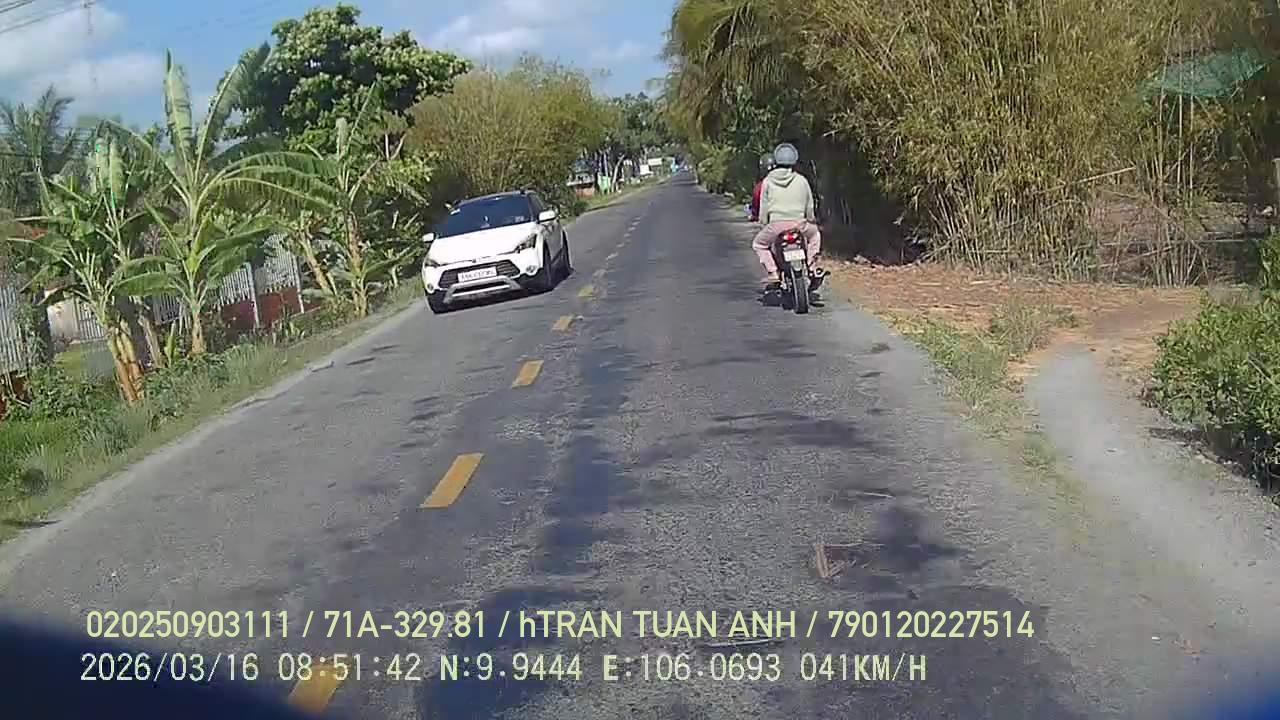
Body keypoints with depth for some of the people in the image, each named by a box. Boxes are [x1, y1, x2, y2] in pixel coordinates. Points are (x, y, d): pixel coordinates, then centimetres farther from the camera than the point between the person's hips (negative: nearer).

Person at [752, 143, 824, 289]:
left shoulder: (768, 181, 4)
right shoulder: (801, 180, 6)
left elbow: (764, 206, 7)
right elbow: (809, 205, 13)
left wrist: (764, 222, 21)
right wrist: (812, 219, 30)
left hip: (776, 224, -1)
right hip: (799, 223, 1)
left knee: (758, 244, 22)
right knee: (815, 234, 32)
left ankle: (771, 272, 2)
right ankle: (813, 268, 23)